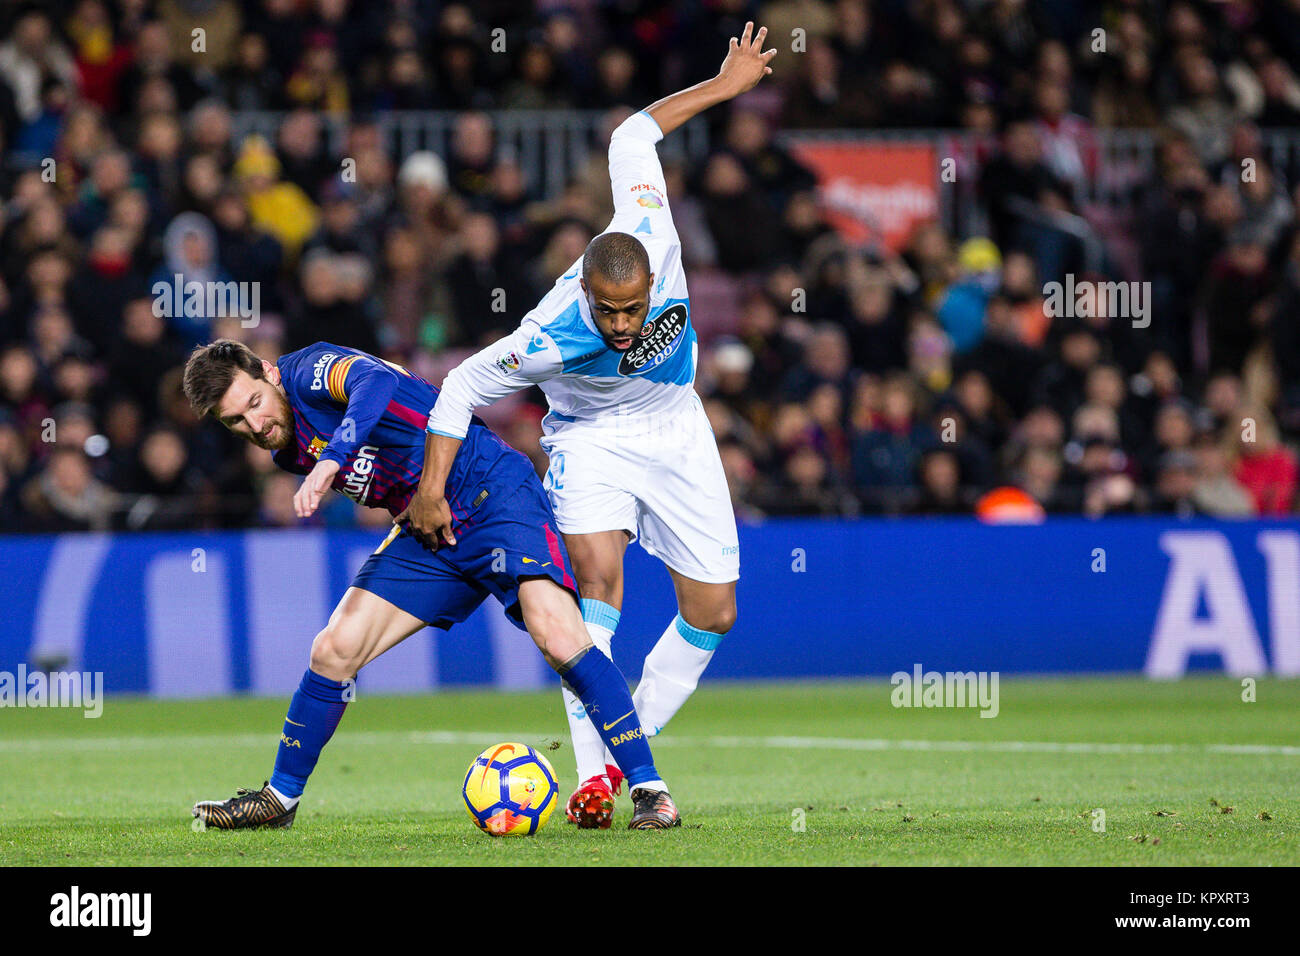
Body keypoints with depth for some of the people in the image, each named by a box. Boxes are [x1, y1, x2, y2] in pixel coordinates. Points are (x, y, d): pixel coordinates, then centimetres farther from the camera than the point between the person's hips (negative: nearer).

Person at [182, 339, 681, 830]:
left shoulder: (309, 370, -16)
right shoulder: (286, 451, 9)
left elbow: (377, 380, -38)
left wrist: (331, 461, -50)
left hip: (494, 490, -8)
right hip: (427, 531, 8)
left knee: (557, 637, -25)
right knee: (335, 649, -1)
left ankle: (649, 790, -20)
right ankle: (280, 798, 15)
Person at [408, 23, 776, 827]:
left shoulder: (652, 238, -31)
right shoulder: (551, 338, -37)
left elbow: (633, 138, -14)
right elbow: (463, 388, -21)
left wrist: (722, 85, -6)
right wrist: (432, 489, -18)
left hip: (677, 430, 4)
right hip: (591, 436, -4)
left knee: (714, 612, 0)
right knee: (599, 576, -28)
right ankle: (594, 774, -29)